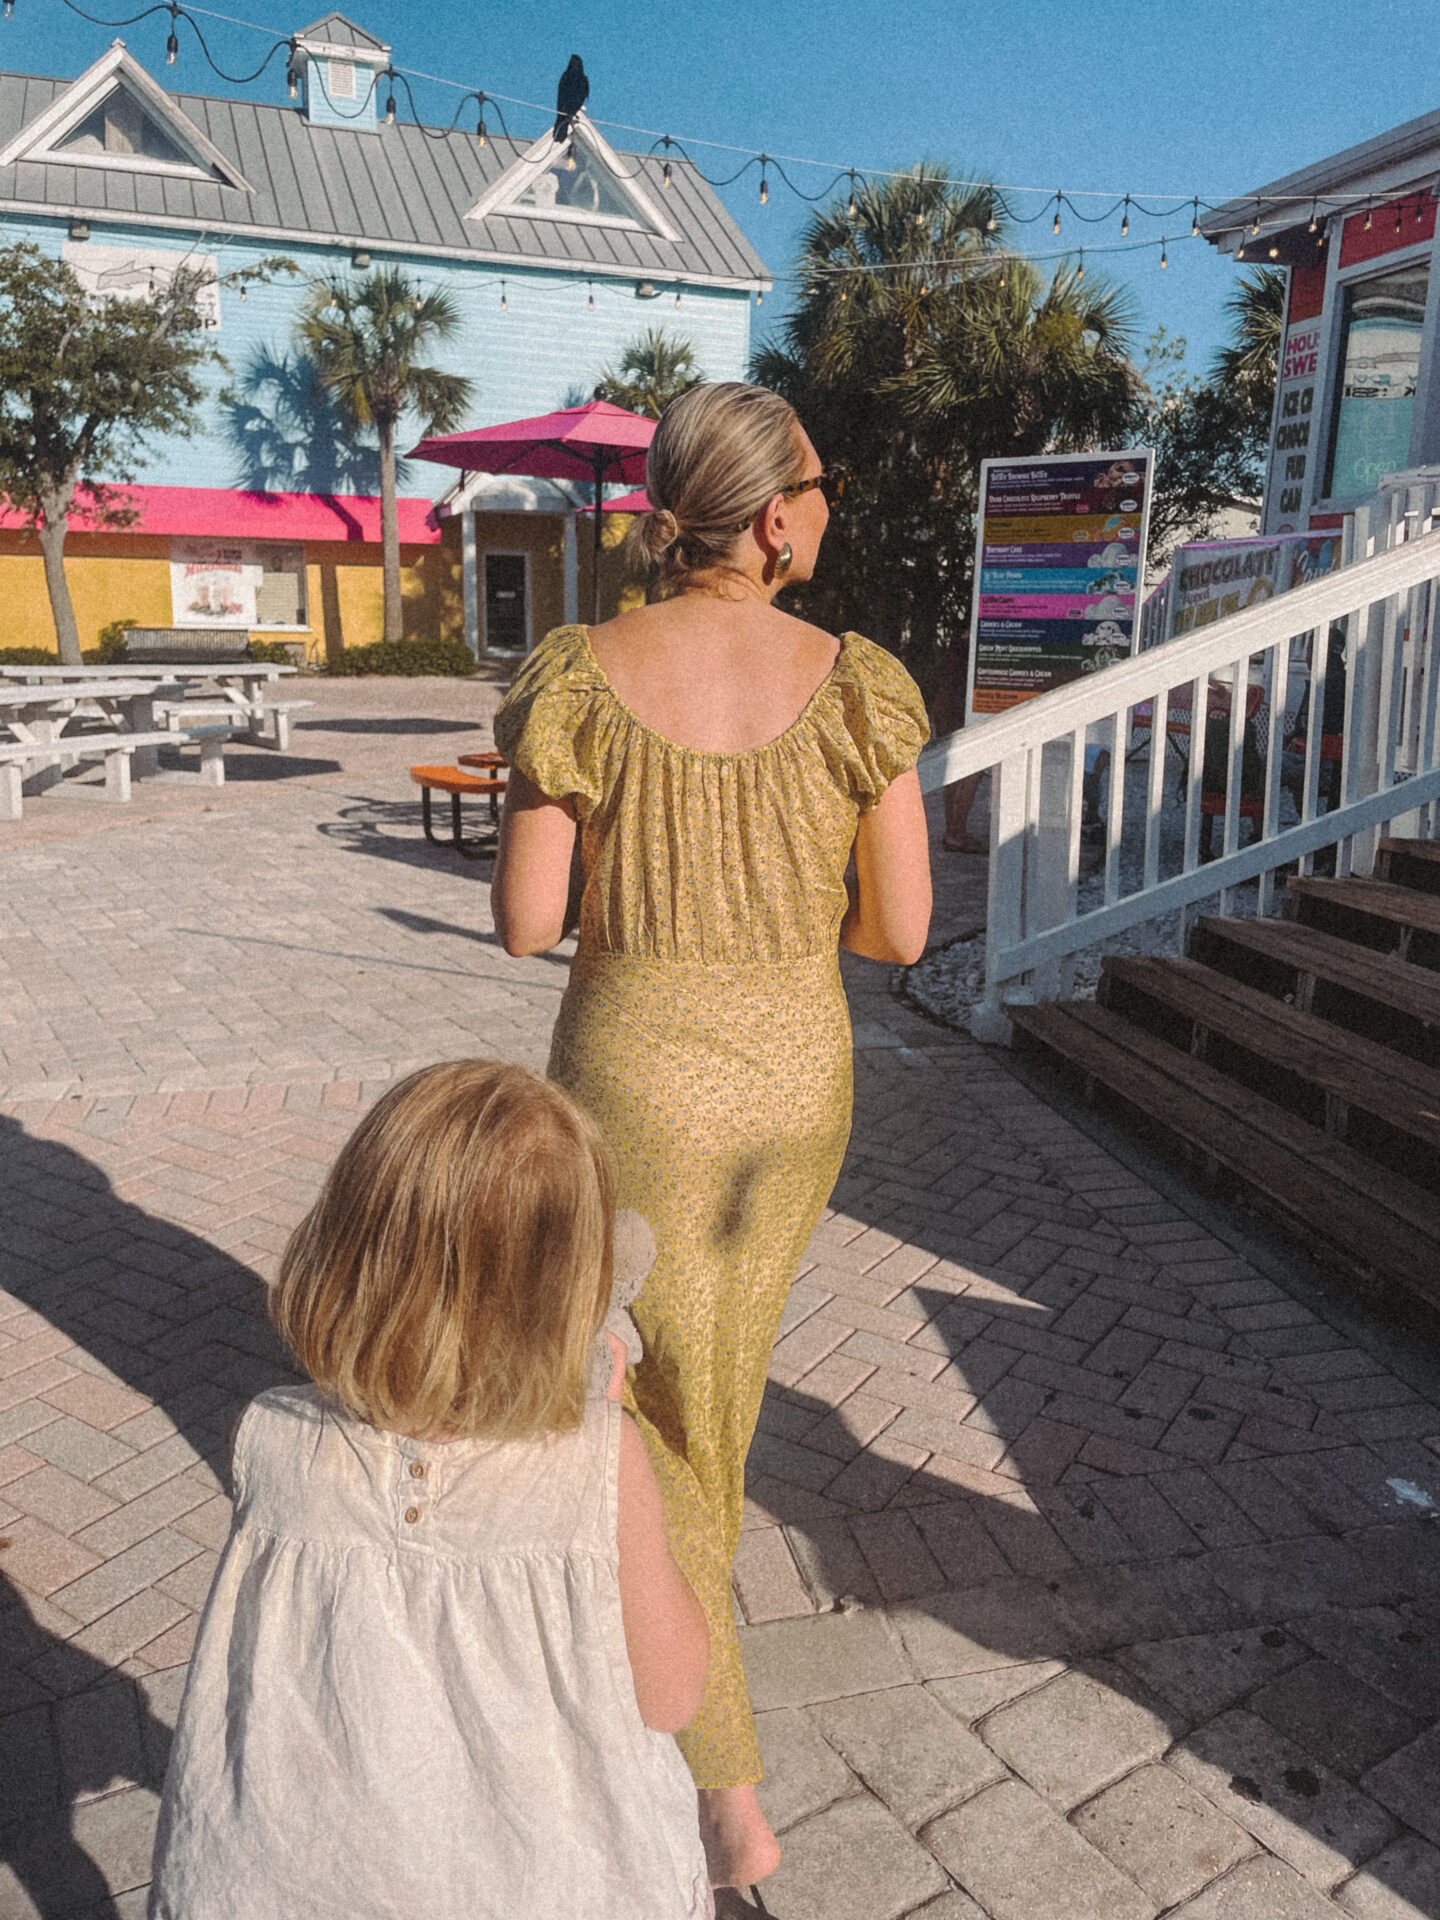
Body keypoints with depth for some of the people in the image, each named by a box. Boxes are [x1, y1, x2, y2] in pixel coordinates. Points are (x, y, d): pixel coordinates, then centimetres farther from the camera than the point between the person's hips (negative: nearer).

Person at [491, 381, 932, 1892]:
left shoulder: (578, 677, -13)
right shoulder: (856, 684, -10)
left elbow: (522, 922, -11)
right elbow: (901, 929, -8)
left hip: (632, 1077, -2)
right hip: (798, 1077, 3)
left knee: (652, 1413, 12)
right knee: (721, 1362, 29)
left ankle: (729, 1805, 17)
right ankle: (689, 1598, 56)